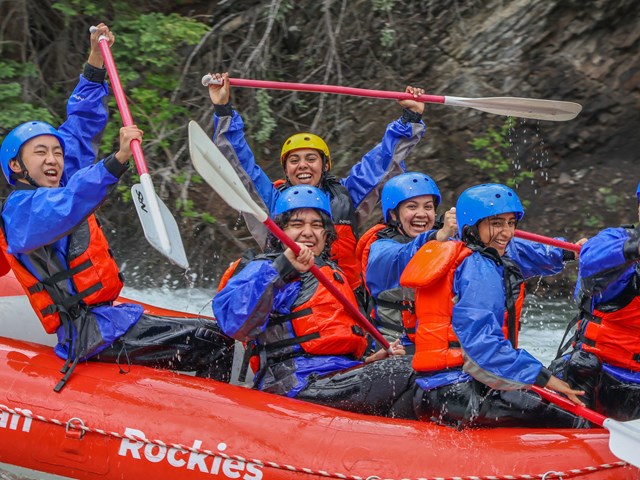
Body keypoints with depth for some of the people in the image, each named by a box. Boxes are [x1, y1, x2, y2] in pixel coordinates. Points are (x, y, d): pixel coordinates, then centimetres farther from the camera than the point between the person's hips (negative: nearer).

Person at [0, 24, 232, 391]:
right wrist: (117, 161, -44)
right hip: (90, 334, -10)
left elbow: (81, 127, 26)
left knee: (219, 337, 0)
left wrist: (96, 63, 23)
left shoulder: (53, 188, 18)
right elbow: (65, 210, -33)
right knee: (211, 345, -22)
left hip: (106, 317, 10)